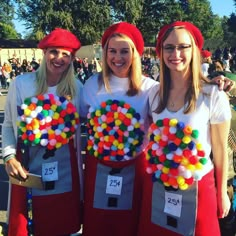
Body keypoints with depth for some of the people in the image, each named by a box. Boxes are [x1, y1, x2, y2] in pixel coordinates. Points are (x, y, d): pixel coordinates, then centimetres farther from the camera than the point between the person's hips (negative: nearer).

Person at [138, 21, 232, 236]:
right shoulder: (155, 94, -2)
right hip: (156, 188, 4)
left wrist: (222, 193, 1)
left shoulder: (214, 96, -15)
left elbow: (220, 150, -7)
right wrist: (150, 172, 8)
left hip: (197, 189, -3)